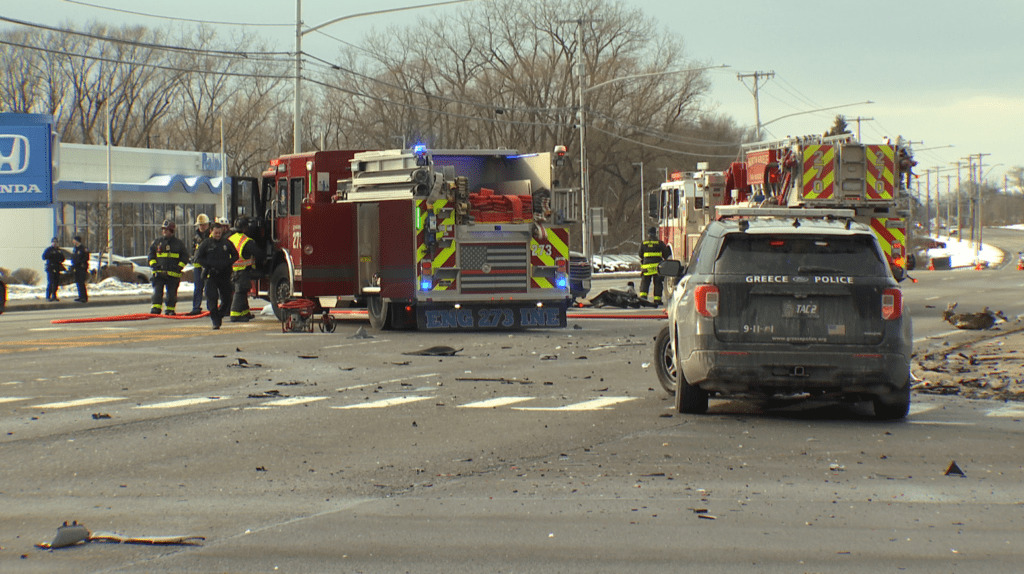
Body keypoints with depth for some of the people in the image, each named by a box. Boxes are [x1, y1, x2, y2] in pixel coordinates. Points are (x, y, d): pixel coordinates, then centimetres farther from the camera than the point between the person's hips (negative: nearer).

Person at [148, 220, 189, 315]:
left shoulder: (179, 243, 6)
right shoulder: (156, 243, 12)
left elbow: (184, 256, 9)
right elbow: (151, 255, 19)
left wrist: (179, 266, -4)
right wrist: (153, 264, 2)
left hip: (173, 273, -1)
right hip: (159, 272, 1)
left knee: (171, 292, 3)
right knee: (157, 291, -8)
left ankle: (170, 309, 10)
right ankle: (156, 308, -9)